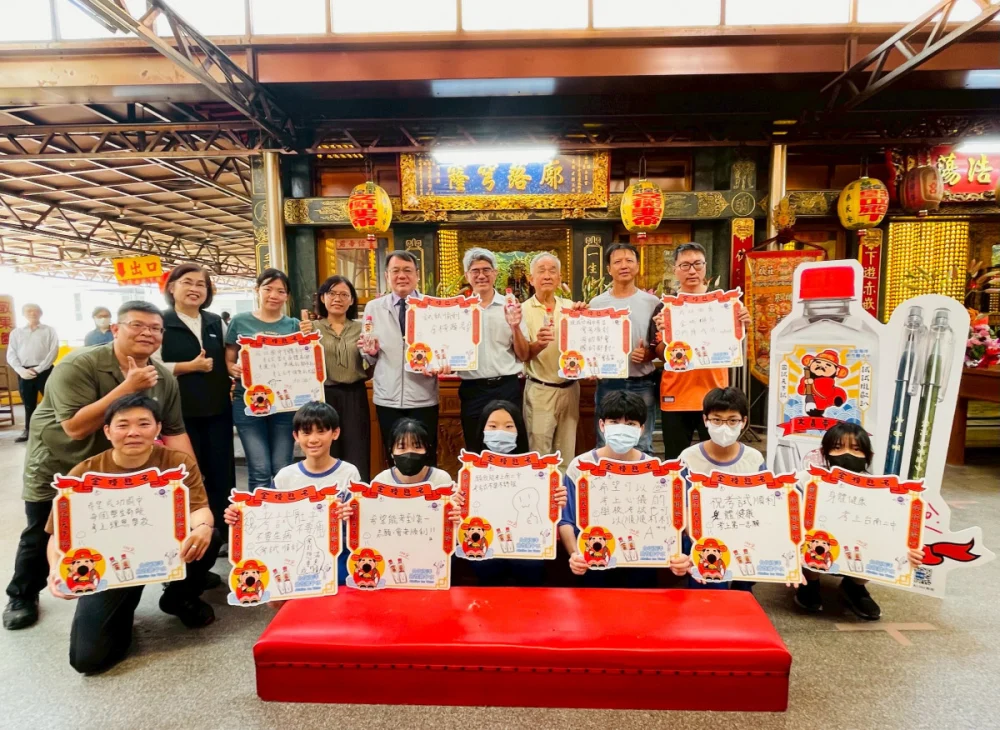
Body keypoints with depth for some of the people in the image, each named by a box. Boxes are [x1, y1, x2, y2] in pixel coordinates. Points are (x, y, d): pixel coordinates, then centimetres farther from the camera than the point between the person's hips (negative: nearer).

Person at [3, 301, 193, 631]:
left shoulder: (165, 379, -11)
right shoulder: (79, 365, -28)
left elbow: (175, 432, -7)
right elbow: (76, 428, -35)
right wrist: (128, 387, -40)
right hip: (57, 468, -3)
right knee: (41, 538, 12)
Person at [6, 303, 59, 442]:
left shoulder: (49, 330, 6)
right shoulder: (16, 332, 13)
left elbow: (53, 351, -4)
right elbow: (11, 354, 7)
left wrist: (39, 369, -11)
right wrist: (21, 370, -8)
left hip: (44, 371, -3)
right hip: (24, 372, 3)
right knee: (28, 403, 10)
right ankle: (28, 430, 19)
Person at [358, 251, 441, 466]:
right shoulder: (373, 308, 5)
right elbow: (370, 359, 7)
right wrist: (371, 351, -15)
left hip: (423, 397, -1)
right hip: (387, 398, 1)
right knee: (394, 458, 13)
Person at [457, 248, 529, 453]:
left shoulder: (510, 306, 1)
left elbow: (523, 355, 2)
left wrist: (515, 326, -14)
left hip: (507, 388, 0)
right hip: (473, 390, 1)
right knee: (475, 453, 12)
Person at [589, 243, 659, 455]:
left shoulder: (652, 302, 2)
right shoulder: (597, 304, 3)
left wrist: (648, 354, -14)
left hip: (642, 384, 0)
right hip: (608, 383, 0)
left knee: (643, 447, 11)